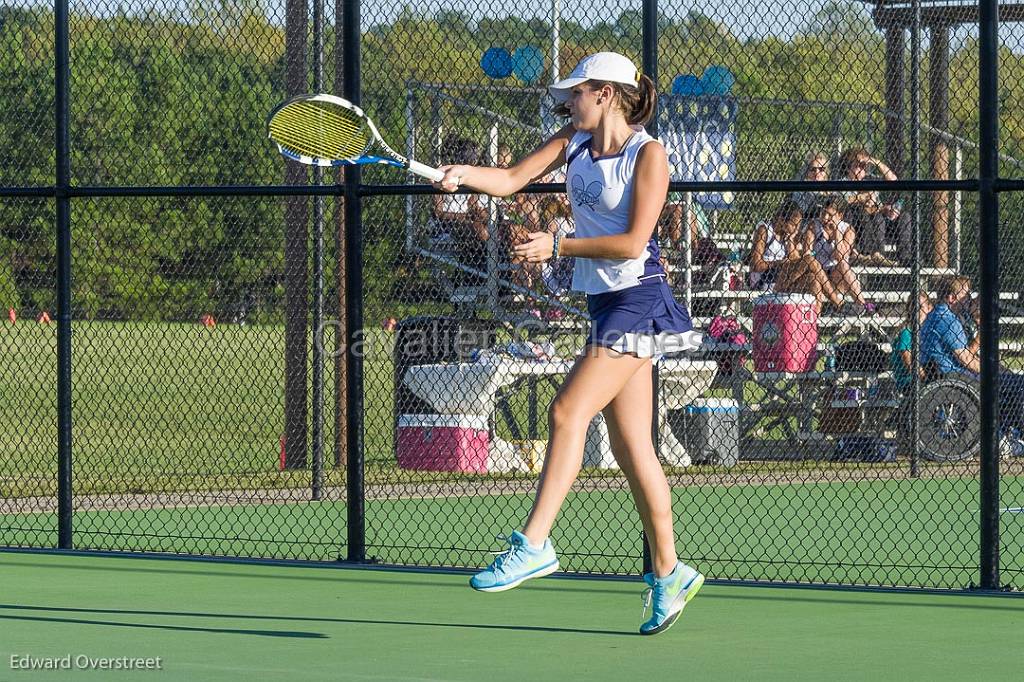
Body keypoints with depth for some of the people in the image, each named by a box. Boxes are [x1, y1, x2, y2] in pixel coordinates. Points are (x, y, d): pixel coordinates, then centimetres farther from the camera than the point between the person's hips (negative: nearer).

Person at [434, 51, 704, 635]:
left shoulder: (647, 154, -9)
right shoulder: (574, 143, 11)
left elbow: (632, 242, -15)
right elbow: (511, 180, 4)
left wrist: (557, 246, -13)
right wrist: (464, 175, -14)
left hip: (637, 300, -8)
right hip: (604, 303, 8)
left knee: (568, 412, -18)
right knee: (631, 446, 8)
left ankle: (534, 544, -21)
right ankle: (670, 574, 14)